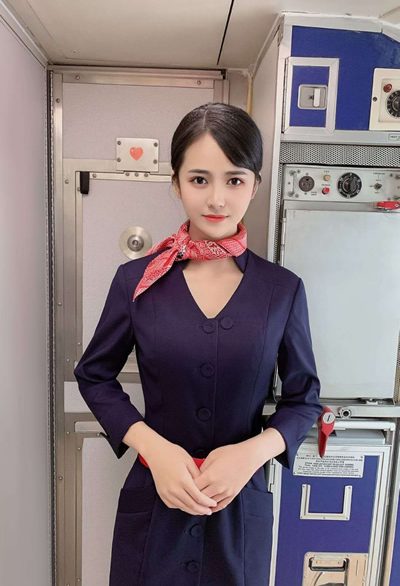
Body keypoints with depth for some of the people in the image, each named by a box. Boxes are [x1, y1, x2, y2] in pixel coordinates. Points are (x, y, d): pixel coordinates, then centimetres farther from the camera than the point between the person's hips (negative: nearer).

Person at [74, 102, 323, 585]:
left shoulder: (283, 289, -9)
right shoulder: (136, 280, -10)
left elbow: (304, 398, 0)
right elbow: (94, 375, 0)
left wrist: (254, 450, -17)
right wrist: (152, 446, -14)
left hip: (242, 503, 1)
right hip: (153, 498, 0)